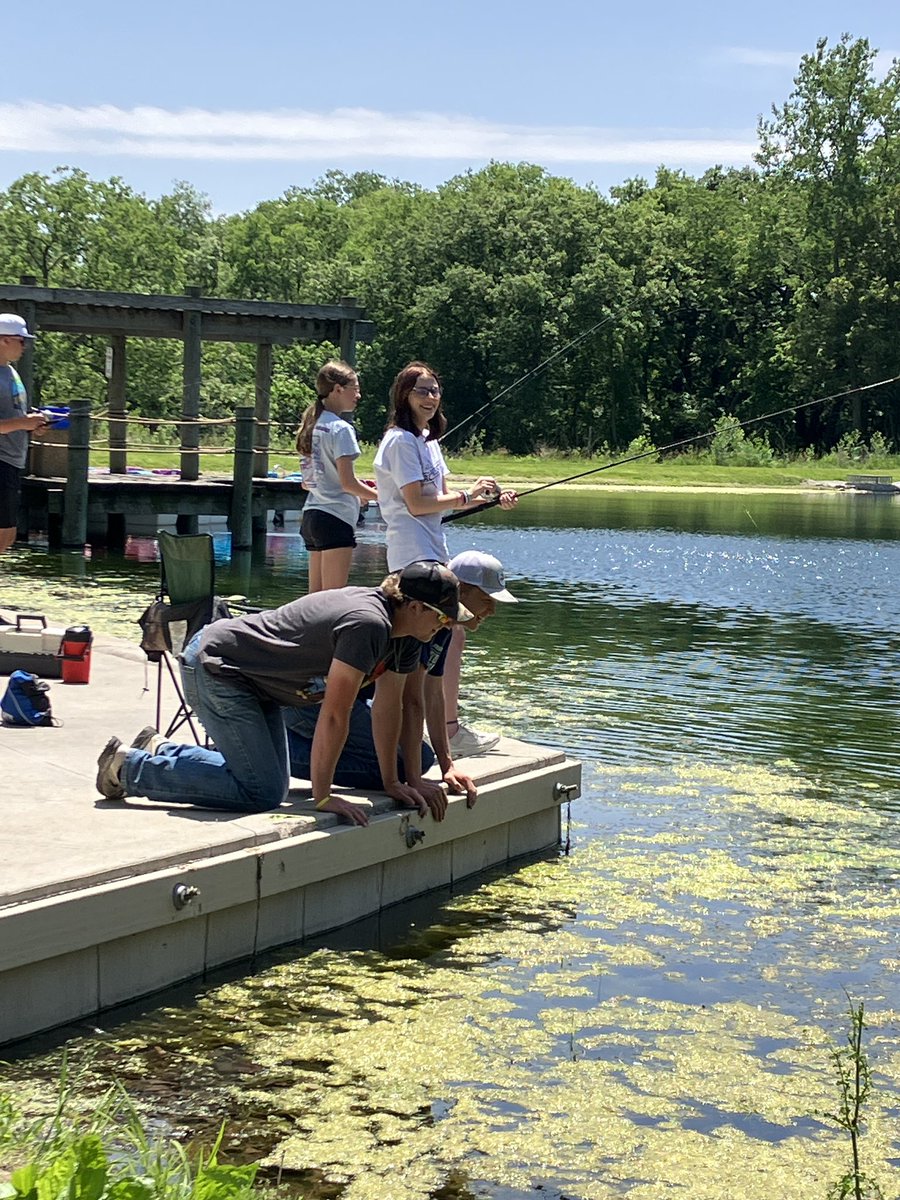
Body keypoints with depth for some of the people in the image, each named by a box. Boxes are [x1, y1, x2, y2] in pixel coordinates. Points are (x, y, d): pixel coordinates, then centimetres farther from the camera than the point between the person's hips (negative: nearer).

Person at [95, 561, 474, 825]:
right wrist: (322, 797, -23)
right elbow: (334, 716, -28)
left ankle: (159, 749, 23)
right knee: (261, 792, -15)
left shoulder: (404, 635, 0)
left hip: (253, 679, 10)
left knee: (271, 782, 12)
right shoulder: (366, 624, -30)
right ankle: (129, 766, -5)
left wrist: (392, 783, 10)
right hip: (215, 665, -10)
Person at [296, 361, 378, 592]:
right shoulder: (341, 429, -11)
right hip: (336, 518, -9)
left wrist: (361, 489, 19)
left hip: (311, 514, 9)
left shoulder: (312, 425, 14)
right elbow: (347, 482, -16)